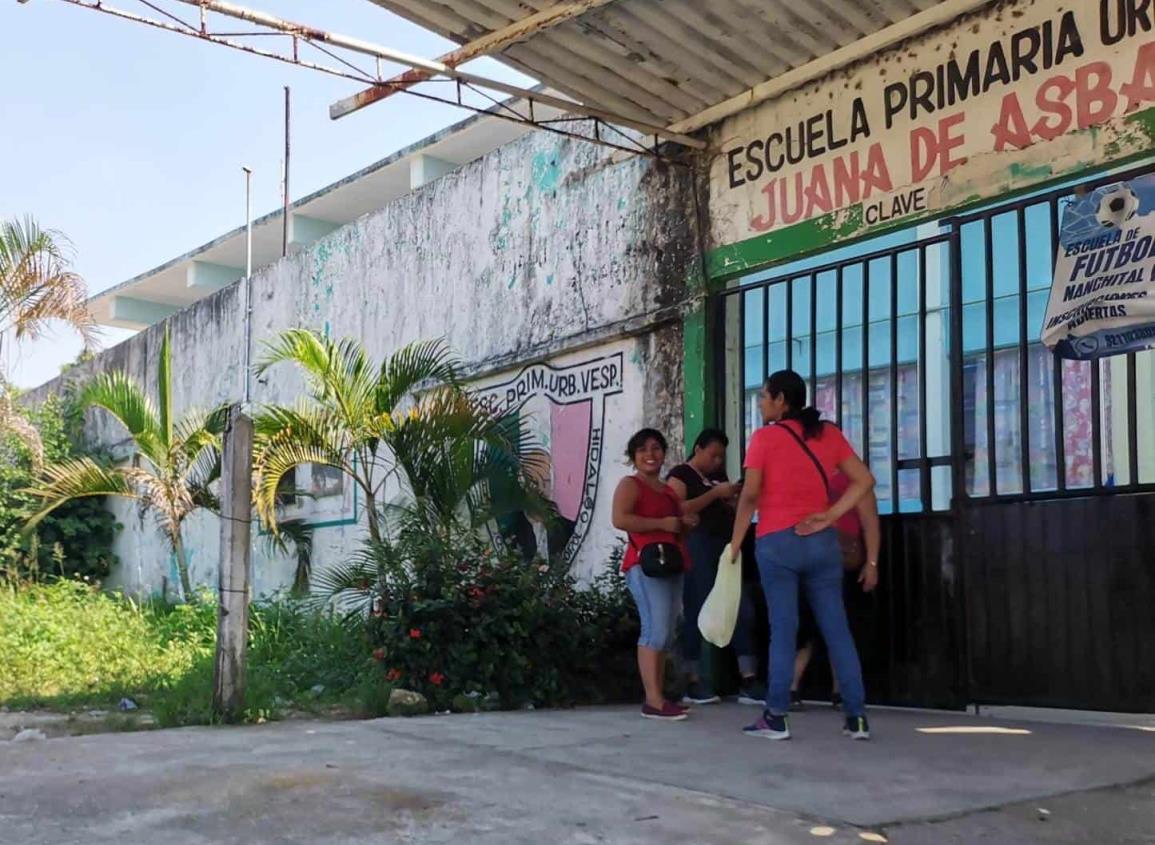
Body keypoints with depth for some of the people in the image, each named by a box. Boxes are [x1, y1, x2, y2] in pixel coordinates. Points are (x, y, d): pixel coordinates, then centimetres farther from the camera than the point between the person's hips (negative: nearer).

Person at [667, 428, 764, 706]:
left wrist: (734, 499, 7)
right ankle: (694, 684, 1)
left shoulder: (718, 477, 24)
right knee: (696, 614, -5)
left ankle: (748, 682, -1)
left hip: (725, 546, 7)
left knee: (740, 611, -1)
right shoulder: (680, 474, 2)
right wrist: (715, 494, -13)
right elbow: (679, 510, -13)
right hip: (696, 549, -7)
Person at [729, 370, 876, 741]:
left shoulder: (765, 437, -3)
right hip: (822, 542, 4)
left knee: (783, 629, -2)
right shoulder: (829, 433, 10)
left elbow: (750, 496, -8)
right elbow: (864, 480, 4)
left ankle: (776, 717, 0)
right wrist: (830, 516, 1)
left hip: (777, 543, -4)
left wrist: (734, 545, -1)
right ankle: (857, 717, 4)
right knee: (836, 629, 5)